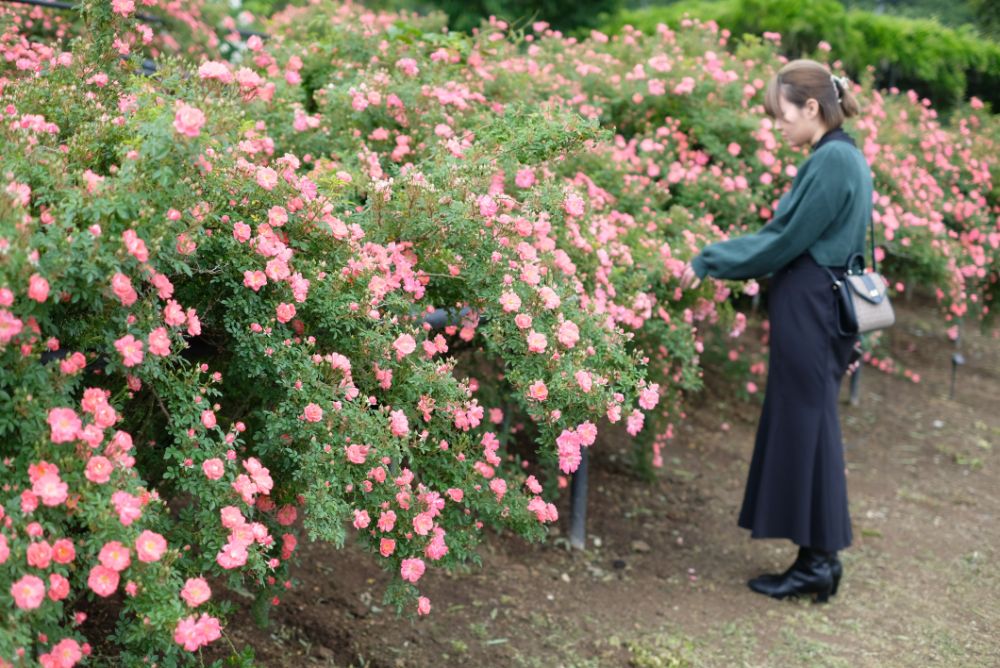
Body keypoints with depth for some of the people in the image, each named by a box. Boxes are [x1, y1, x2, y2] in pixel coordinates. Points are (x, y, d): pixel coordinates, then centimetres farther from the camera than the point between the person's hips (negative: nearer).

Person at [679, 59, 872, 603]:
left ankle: (819, 563, 8)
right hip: (815, 308, 10)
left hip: (810, 313, -10)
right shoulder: (840, 157, 13)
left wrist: (708, 262, -8)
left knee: (806, 430, -2)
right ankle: (816, 556, 20)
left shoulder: (832, 161, -17)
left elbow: (785, 241, -16)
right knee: (803, 429, 13)